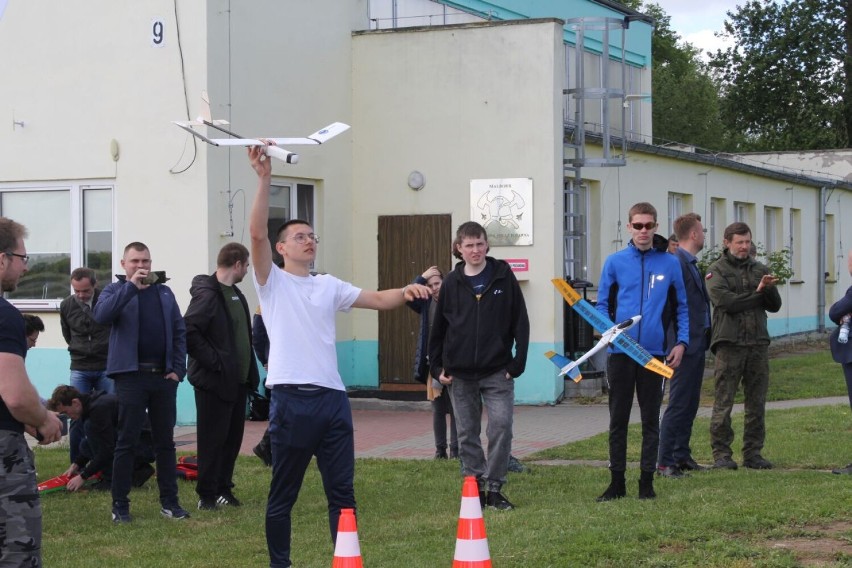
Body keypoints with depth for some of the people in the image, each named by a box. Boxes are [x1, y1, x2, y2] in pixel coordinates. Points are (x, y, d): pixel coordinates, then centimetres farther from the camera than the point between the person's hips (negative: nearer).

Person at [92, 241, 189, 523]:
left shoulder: (164, 293, 15)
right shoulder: (115, 291, 4)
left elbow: (179, 331, 12)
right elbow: (101, 315, -18)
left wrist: (178, 368, 1)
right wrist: (131, 286, -21)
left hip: (163, 376, 4)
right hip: (131, 376, -4)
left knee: (165, 441, 8)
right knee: (126, 442, -1)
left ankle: (169, 502, 14)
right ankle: (120, 505, 4)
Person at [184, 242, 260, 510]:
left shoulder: (235, 294, 15)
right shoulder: (207, 295, -15)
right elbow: (188, 331, -25)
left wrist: (250, 373, 11)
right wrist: (211, 361, -20)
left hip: (238, 380, 9)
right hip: (214, 381, -9)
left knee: (233, 437, 13)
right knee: (213, 439, -2)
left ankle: (224, 488, 22)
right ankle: (207, 495, 6)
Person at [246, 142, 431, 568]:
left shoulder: (329, 285, 17)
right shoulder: (273, 282, 4)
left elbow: (378, 300, 8)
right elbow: (257, 233, -10)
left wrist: (405, 292, -14)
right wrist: (264, 179, -18)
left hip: (333, 397, 4)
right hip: (292, 399, -4)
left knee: (342, 492, 7)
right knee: (283, 494, 5)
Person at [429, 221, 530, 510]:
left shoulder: (503, 276, -1)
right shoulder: (452, 283, 3)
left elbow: (520, 321, -1)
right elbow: (438, 329, 9)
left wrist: (519, 362, -6)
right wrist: (437, 367, 4)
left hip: (497, 372, -2)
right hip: (460, 374, 2)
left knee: (501, 427, -8)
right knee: (467, 433, 7)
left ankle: (494, 488, 4)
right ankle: (475, 488, 17)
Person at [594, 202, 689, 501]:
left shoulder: (669, 263, 5)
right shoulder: (615, 262, 4)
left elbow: (682, 307, 9)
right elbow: (602, 304, 5)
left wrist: (681, 342, -2)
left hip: (655, 352, 0)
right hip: (620, 351, 0)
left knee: (651, 420, 7)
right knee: (618, 419, 6)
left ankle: (647, 481, 15)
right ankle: (617, 481, 14)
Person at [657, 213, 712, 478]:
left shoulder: (692, 264, 16)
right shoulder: (676, 263, -15)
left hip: (697, 344, 10)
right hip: (684, 346, -10)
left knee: (690, 404, 13)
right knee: (678, 404, -7)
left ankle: (682, 455, 20)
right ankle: (665, 462, -3)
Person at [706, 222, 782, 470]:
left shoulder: (760, 269, 15)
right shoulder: (716, 271, 2)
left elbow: (775, 306, 9)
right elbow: (725, 301, -14)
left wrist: (770, 289, -12)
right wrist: (758, 293, -5)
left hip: (758, 343, 5)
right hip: (729, 343, -4)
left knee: (757, 403, 6)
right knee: (724, 403, -4)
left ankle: (753, 453, 14)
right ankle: (722, 454, 2)